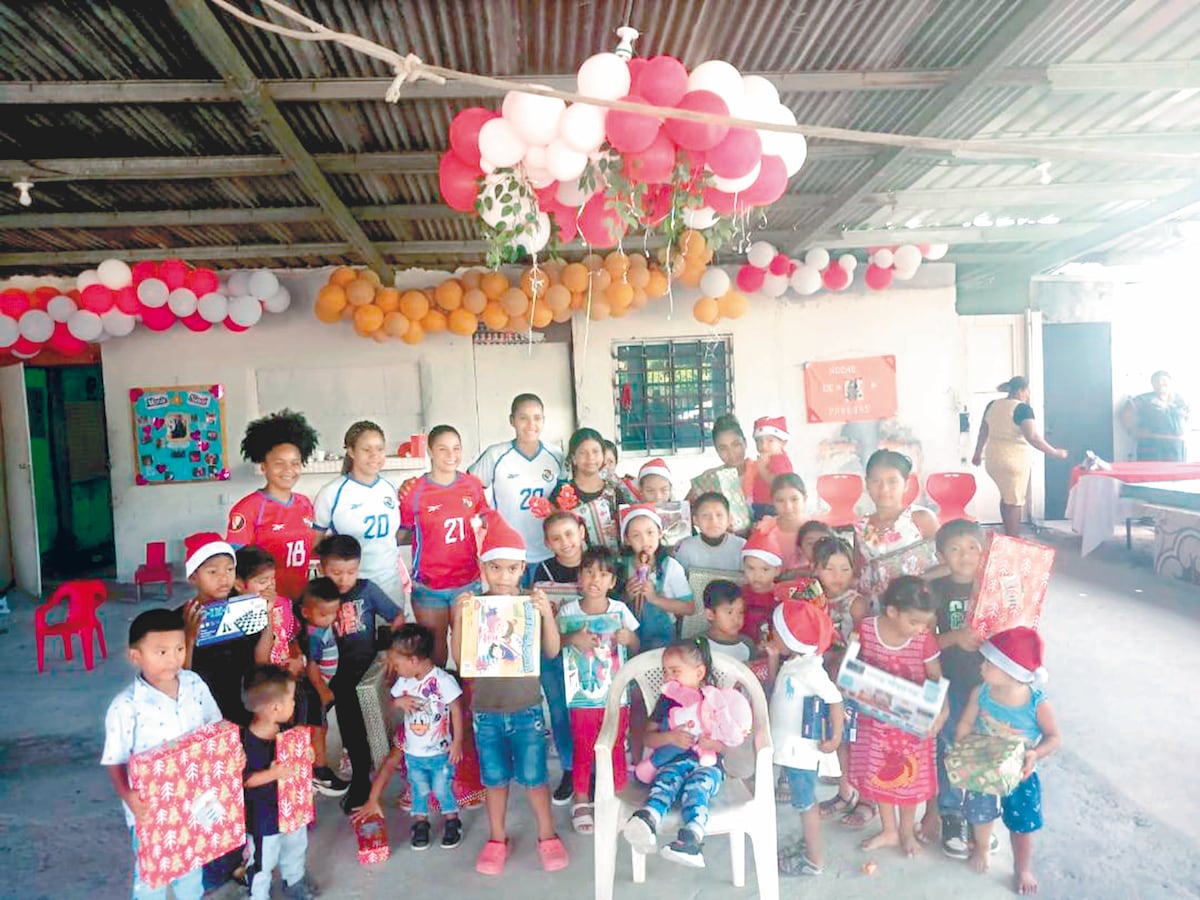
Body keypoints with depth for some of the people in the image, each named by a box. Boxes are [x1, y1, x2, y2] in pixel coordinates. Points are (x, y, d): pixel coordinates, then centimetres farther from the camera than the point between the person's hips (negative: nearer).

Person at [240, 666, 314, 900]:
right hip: (263, 817, -8)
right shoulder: (247, 742, -29)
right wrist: (273, 774, -33)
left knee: (296, 848, 28)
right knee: (262, 861, 11)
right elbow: (244, 779, -25)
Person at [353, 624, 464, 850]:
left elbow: (456, 710, -14)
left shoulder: (443, 680, -22)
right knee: (419, 790, 17)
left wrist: (457, 741, -13)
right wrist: (399, 702, -15)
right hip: (412, 752, 4)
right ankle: (420, 822, 37)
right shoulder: (404, 682, -5)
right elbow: (392, 700, 10)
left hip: (440, 752, -4)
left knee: (442, 789, 8)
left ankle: (452, 821, 30)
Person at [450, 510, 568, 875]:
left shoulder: (532, 604, -7)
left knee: (533, 776, 9)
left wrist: (547, 614, -23)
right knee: (495, 778, 15)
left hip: (526, 708, -1)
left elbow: (552, 652, -8)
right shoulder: (473, 605, -5)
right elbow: (459, 657, -7)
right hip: (486, 710, 1)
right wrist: (458, 617, -20)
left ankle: (548, 836, 29)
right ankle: (497, 839, 34)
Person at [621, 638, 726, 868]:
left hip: (708, 765, -2)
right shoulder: (666, 702, 15)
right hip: (673, 761, 2)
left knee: (697, 783, -34)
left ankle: (692, 839, -55)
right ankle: (647, 819, -60)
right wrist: (670, 737, -9)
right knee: (667, 778, -32)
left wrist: (714, 743, -17)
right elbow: (649, 738, 10)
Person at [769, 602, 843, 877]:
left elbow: (836, 701, -22)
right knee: (805, 802, 21)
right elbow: (778, 693, 14)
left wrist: (835, 738, -16)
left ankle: (815, 860, 18)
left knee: (805, 803, 5)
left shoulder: (810, 670, -24)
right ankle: (809, 846, 36)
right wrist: (772, 658, 4)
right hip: (791, 746, 9)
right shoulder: (792, 665, 4)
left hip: (803, 748, -9)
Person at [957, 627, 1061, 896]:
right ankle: (982, 848, 55)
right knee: (981, 815, 24)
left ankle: (1023, 870, 44)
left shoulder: (1038, 704, -27)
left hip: (1020, 776, -2)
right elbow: (965, 725, -9)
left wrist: (1036, 754, -34)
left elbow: (1055, 738, -17)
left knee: (1022, 826, 16)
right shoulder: (981, 693, -20)